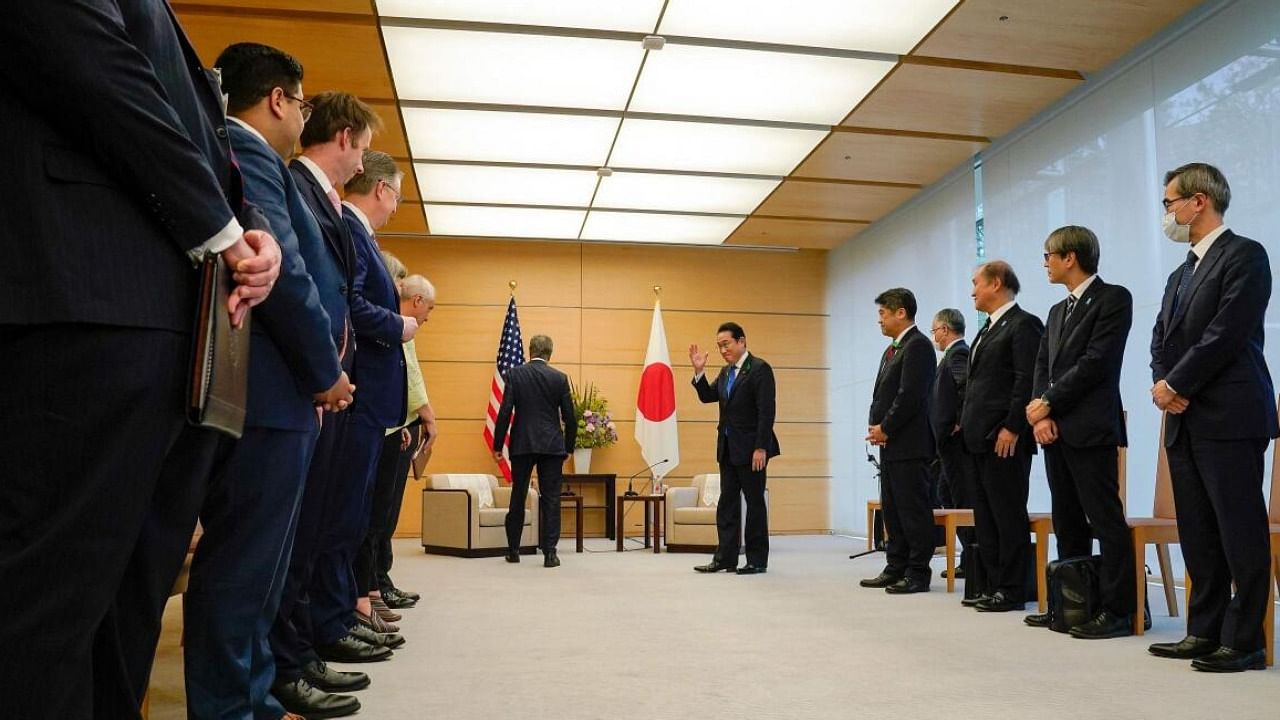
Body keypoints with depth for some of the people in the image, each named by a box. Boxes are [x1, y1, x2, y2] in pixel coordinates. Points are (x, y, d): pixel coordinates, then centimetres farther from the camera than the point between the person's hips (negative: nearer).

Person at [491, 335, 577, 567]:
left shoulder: (515, 374, -1)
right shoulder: (560, 378, 0)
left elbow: (505, 412, -6)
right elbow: (570, 417, 0)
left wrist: (498, 445, 0)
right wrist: (568, 447, 12)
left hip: (522, 444, 1)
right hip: (552, 445, 0)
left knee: (518, 497, 13)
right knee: (551, 499, 2)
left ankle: (513, 550, 21)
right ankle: (550, 552, -2)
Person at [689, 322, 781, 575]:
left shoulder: (759, 369, -12)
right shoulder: (725, 372, 13)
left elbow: (767, 411, -17)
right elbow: (707, 396, 16)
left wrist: (761, 448, -21)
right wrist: (699, 371, 1)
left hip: (750, 449, -8)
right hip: (728, 448, 8)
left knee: (755, 502, 3)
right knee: (727, 503, 10)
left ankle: (757, 560, 12)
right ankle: (725, 558, 16)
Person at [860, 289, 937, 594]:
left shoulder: (917, 345, -11)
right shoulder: (893, 348, 19)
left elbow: (910, 395, -19)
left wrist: (885, 428, -12)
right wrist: (875, 425, 4)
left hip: (909, 443, -10)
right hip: (890, 443, 10)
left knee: (914, 509, -4)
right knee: (892, 509, 13)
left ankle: (918, 574, 3)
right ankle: (896, 569, 21)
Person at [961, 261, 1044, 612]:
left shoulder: (1023, 324, -7)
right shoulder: (988, 329, 21)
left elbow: (1027, 381, -16)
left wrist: (1011, 428, -19)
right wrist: (966, 423, 15)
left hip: (1005, 439, -9)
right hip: (980, 439, 9)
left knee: (1009, 515, -3)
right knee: (985, 516, 11)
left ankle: (1013, 590, 4)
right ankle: (994, 586, 17)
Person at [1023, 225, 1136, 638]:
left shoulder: (1112, 298, -4)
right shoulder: (1058, 311, 21)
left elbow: (1096, 362, -14)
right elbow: (1042, 366, 14)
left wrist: (1048, 403, -10)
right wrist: (1040, 414, -2)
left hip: (1090, 429, -8)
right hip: (1055, 430, 8)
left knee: (1106, 520, -5)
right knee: (1067, 523, 11)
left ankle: (1117, 611, 0)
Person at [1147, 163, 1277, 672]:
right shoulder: (1181, 275, 21)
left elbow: (1227, 333, -15)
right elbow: (1161, 339, 16)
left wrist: (1177, 385, -11)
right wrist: (1162, 383, -2)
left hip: (1229, 419, -8)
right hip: (1185, 421, 8)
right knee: (1198, 535, 11)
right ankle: (1205, 633, 18)